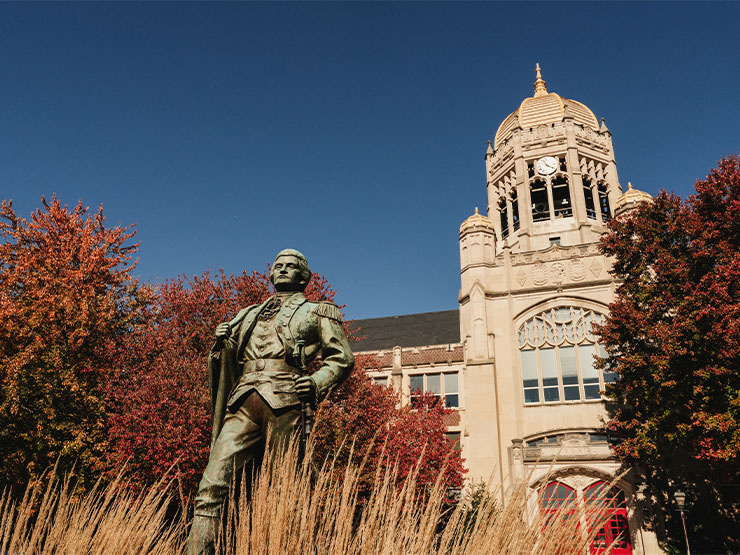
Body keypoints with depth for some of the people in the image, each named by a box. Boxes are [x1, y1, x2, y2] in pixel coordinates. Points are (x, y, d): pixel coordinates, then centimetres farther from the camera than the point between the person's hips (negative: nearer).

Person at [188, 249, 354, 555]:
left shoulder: (316, 313, 17)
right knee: (213, 481, -9)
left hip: (283, 403, -4)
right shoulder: (250, 314, 29)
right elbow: (229, 361, 30)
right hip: (244, 403, 4)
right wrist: (222, 342, 9)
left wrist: (317, 383, -8)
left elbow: (342, 358, 10)